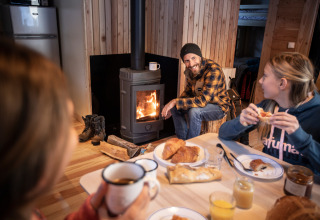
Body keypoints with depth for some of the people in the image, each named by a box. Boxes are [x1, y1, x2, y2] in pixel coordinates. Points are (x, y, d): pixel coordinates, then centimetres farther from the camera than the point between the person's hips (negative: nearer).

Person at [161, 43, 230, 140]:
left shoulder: (213, 70, -30)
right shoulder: (190, 70, -6)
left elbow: (202, 101, -35)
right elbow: (188, 91, 10)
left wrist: (176, 102, -31)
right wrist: (173, 106, -3)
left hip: (219, 106, -7)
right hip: (201, 102, 8)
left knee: (194, 111, -33)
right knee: (175, 108, -4)